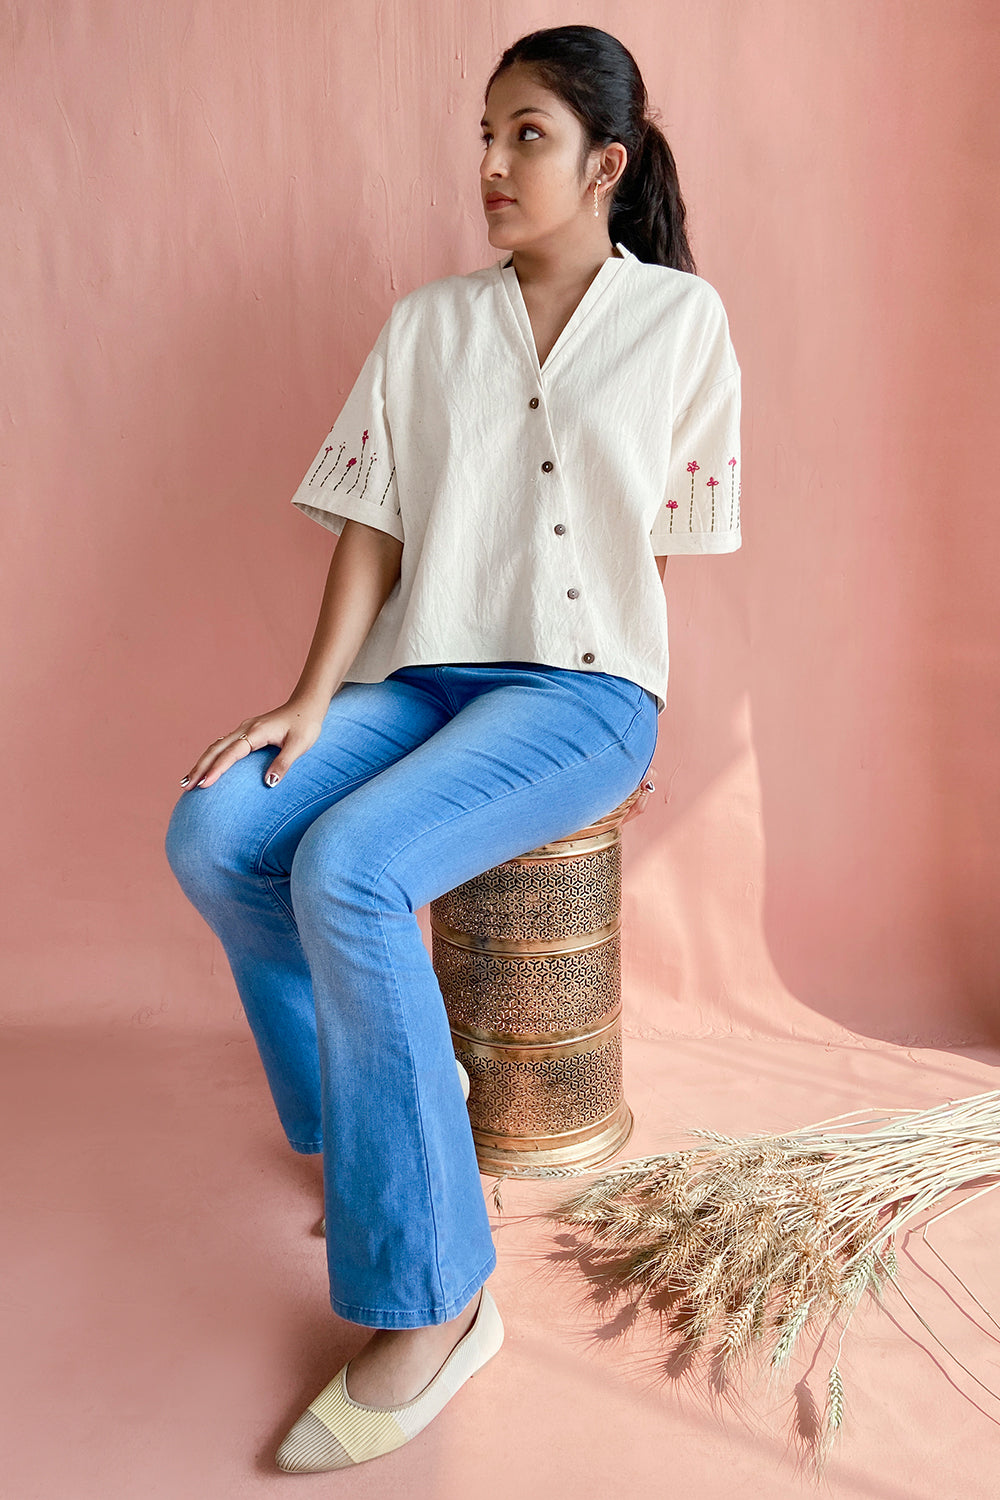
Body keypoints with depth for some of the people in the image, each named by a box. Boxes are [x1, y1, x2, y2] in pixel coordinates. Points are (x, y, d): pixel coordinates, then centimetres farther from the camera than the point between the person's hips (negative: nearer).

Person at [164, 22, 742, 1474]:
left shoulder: (680, 317, 4)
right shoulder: (427, 321, 12)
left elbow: (666, 536, 4)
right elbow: (374, 525, 5)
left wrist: (579, 677, -6)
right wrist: (312, 700, -6)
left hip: (583, 685, -5)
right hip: (421, 673, 5)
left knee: (347, 867, -30)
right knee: (213, 833, -19)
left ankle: (430, 1301, -17)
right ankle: (367, 1117, 6)